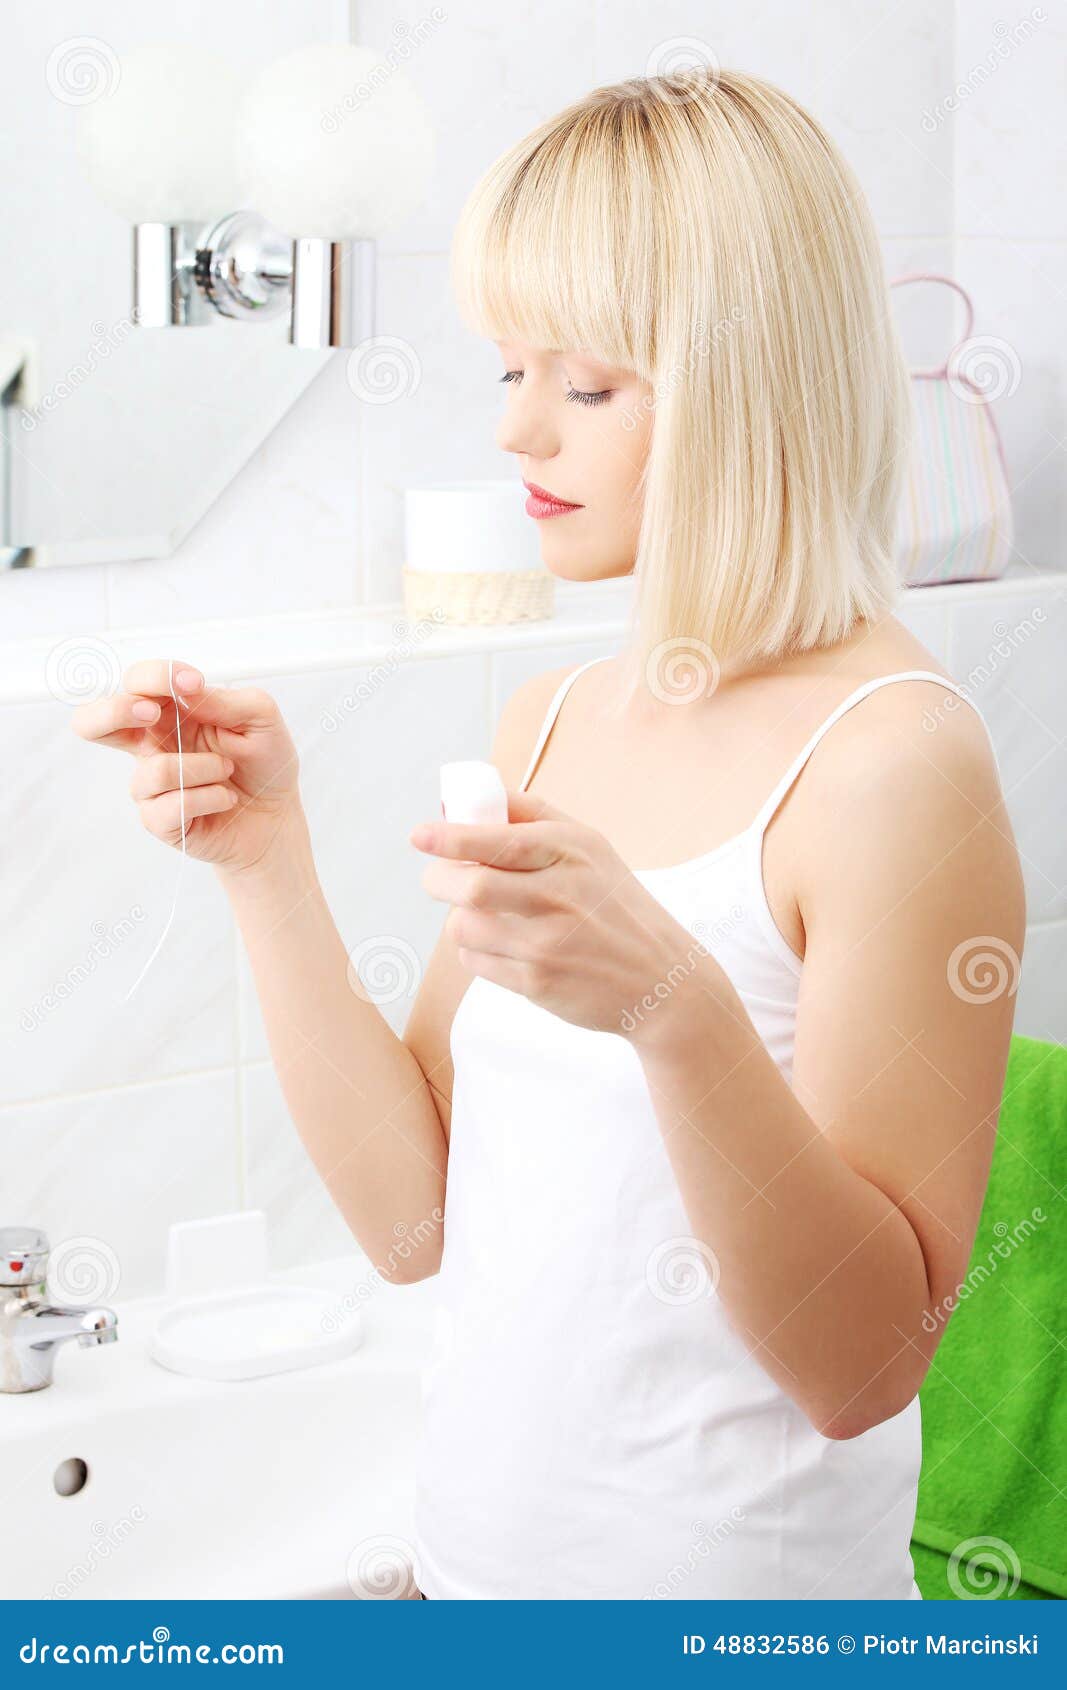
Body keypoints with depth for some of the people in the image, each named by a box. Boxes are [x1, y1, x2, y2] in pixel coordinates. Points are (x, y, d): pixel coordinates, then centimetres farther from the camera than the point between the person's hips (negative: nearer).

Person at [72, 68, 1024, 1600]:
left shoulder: (895, 757, -19)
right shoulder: (544, 727, 2)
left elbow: (866, 1363, -20)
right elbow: (416, 1216, 0)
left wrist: (673, 1004, -34)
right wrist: (267, 867, -9)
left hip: (731, 1583, -6)